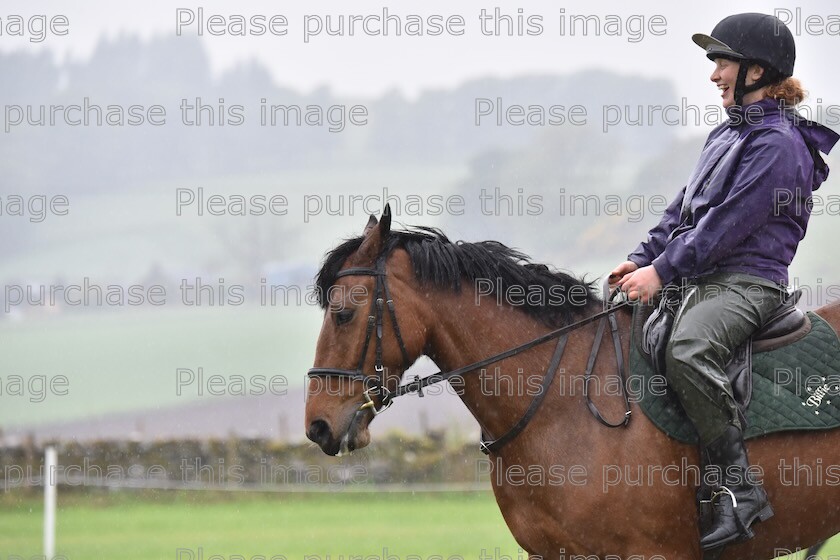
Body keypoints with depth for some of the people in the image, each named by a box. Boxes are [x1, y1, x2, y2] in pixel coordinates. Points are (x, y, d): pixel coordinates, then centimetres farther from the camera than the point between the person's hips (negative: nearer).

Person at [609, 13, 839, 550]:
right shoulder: (728, 135, 18)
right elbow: (685, 208, 21)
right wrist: (643, 258, 8)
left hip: (747, 281, -10)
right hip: (701, 280, 10)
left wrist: (662, 271, -20)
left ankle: (740, 488, -33)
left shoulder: (778, 144, -12)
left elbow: (726, 224, -19)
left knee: (686, 350, -37)